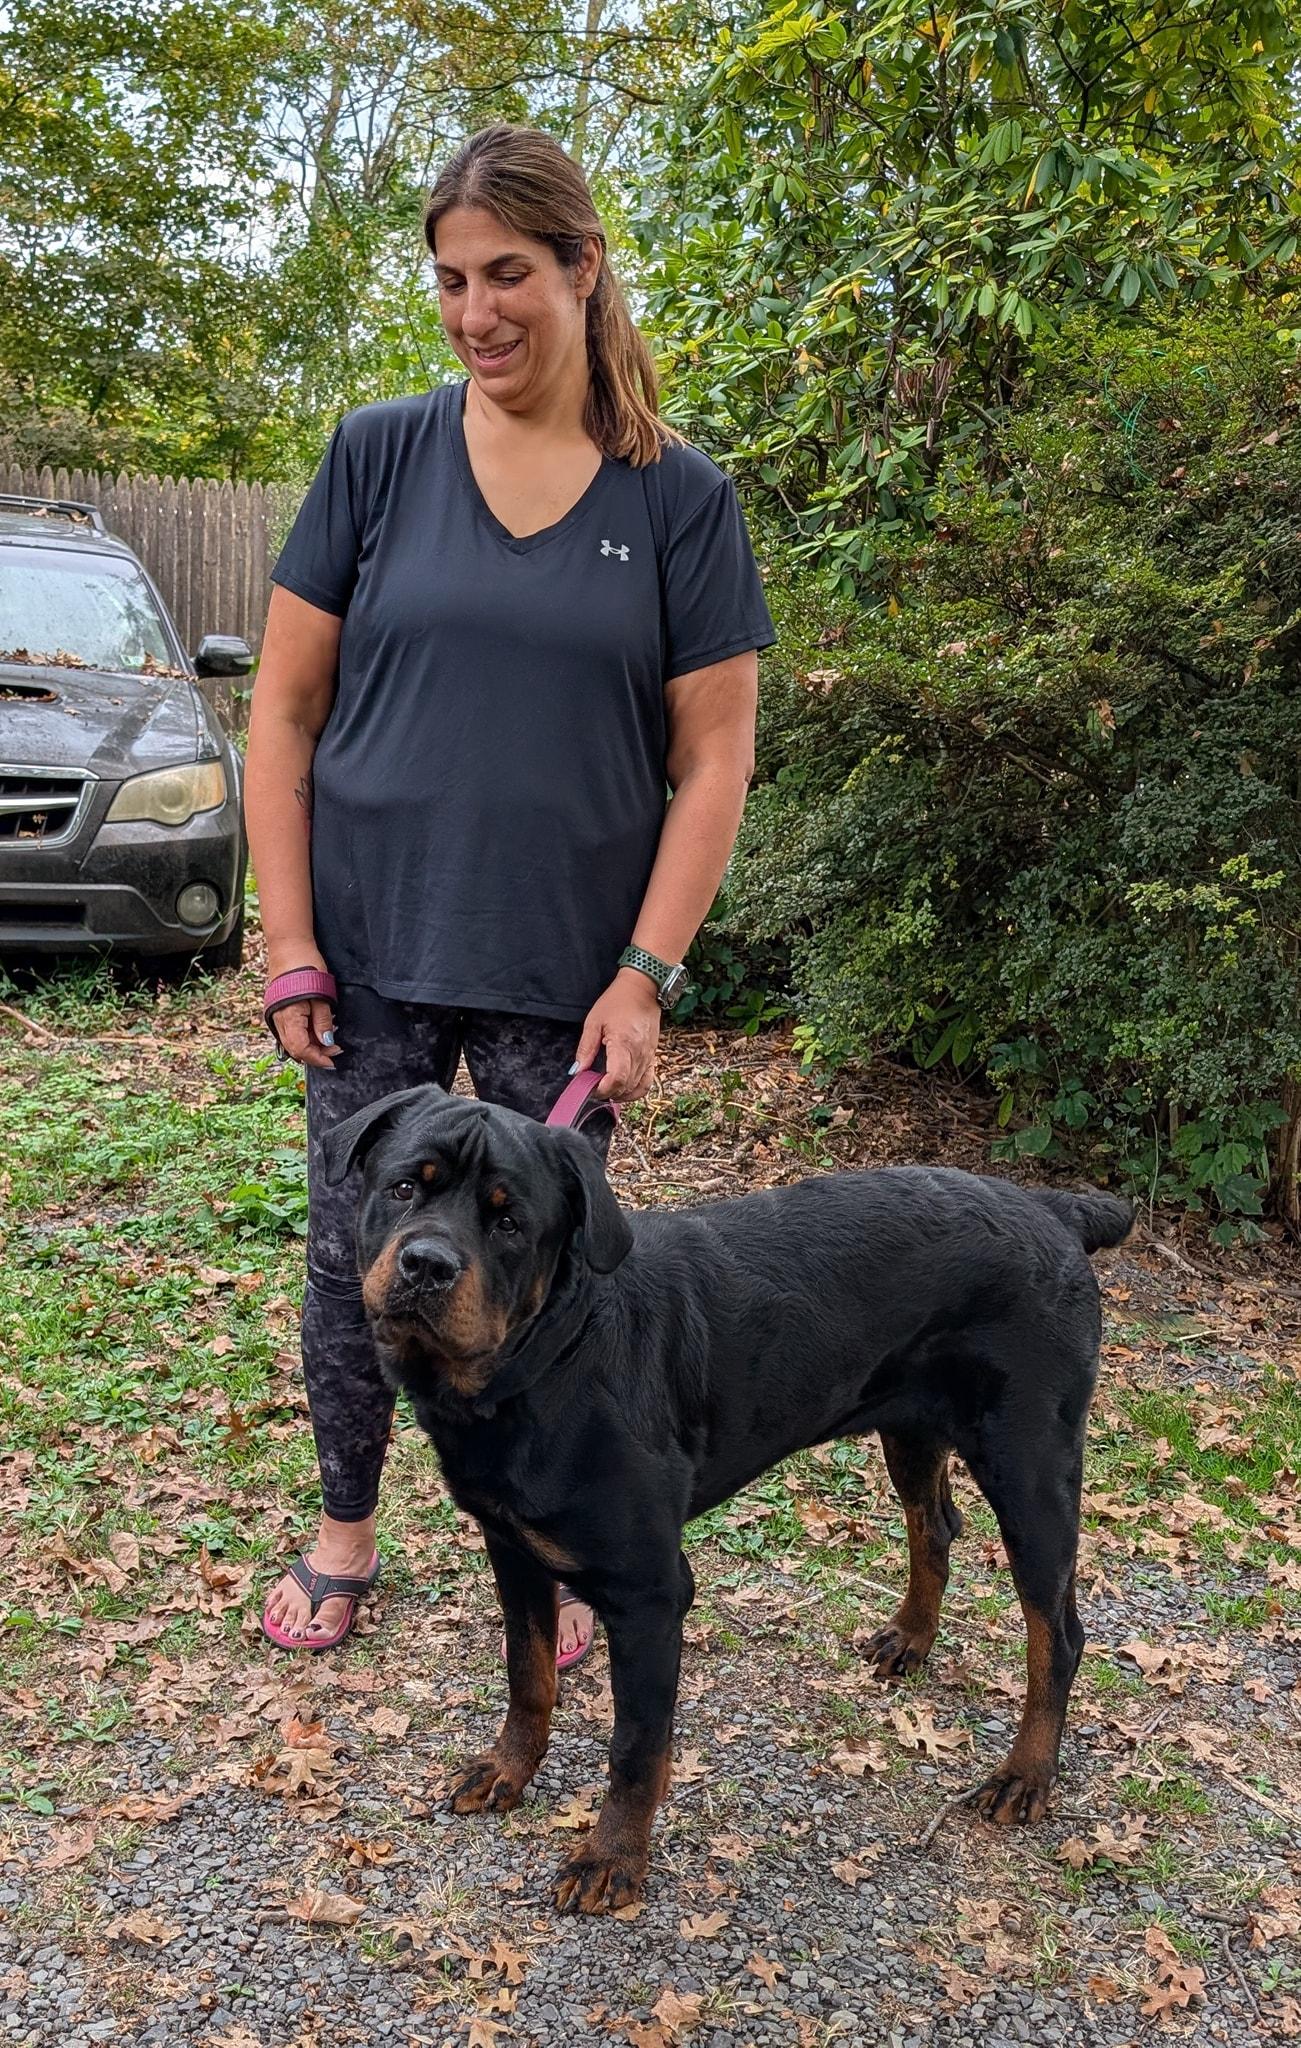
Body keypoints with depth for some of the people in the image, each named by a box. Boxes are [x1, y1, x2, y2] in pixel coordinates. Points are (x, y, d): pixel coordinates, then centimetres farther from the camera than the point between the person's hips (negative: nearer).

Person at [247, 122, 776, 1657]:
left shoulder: (678, 497, -1)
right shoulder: (379, 454, 1)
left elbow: (713, 757, -2)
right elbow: (285, 711, 1)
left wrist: (646, 974, -9)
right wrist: (290, 941, -5)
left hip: (565, 973, -1)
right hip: (374, 952, 1)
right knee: (355, 1251, 10)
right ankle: (344, 1531, 33)